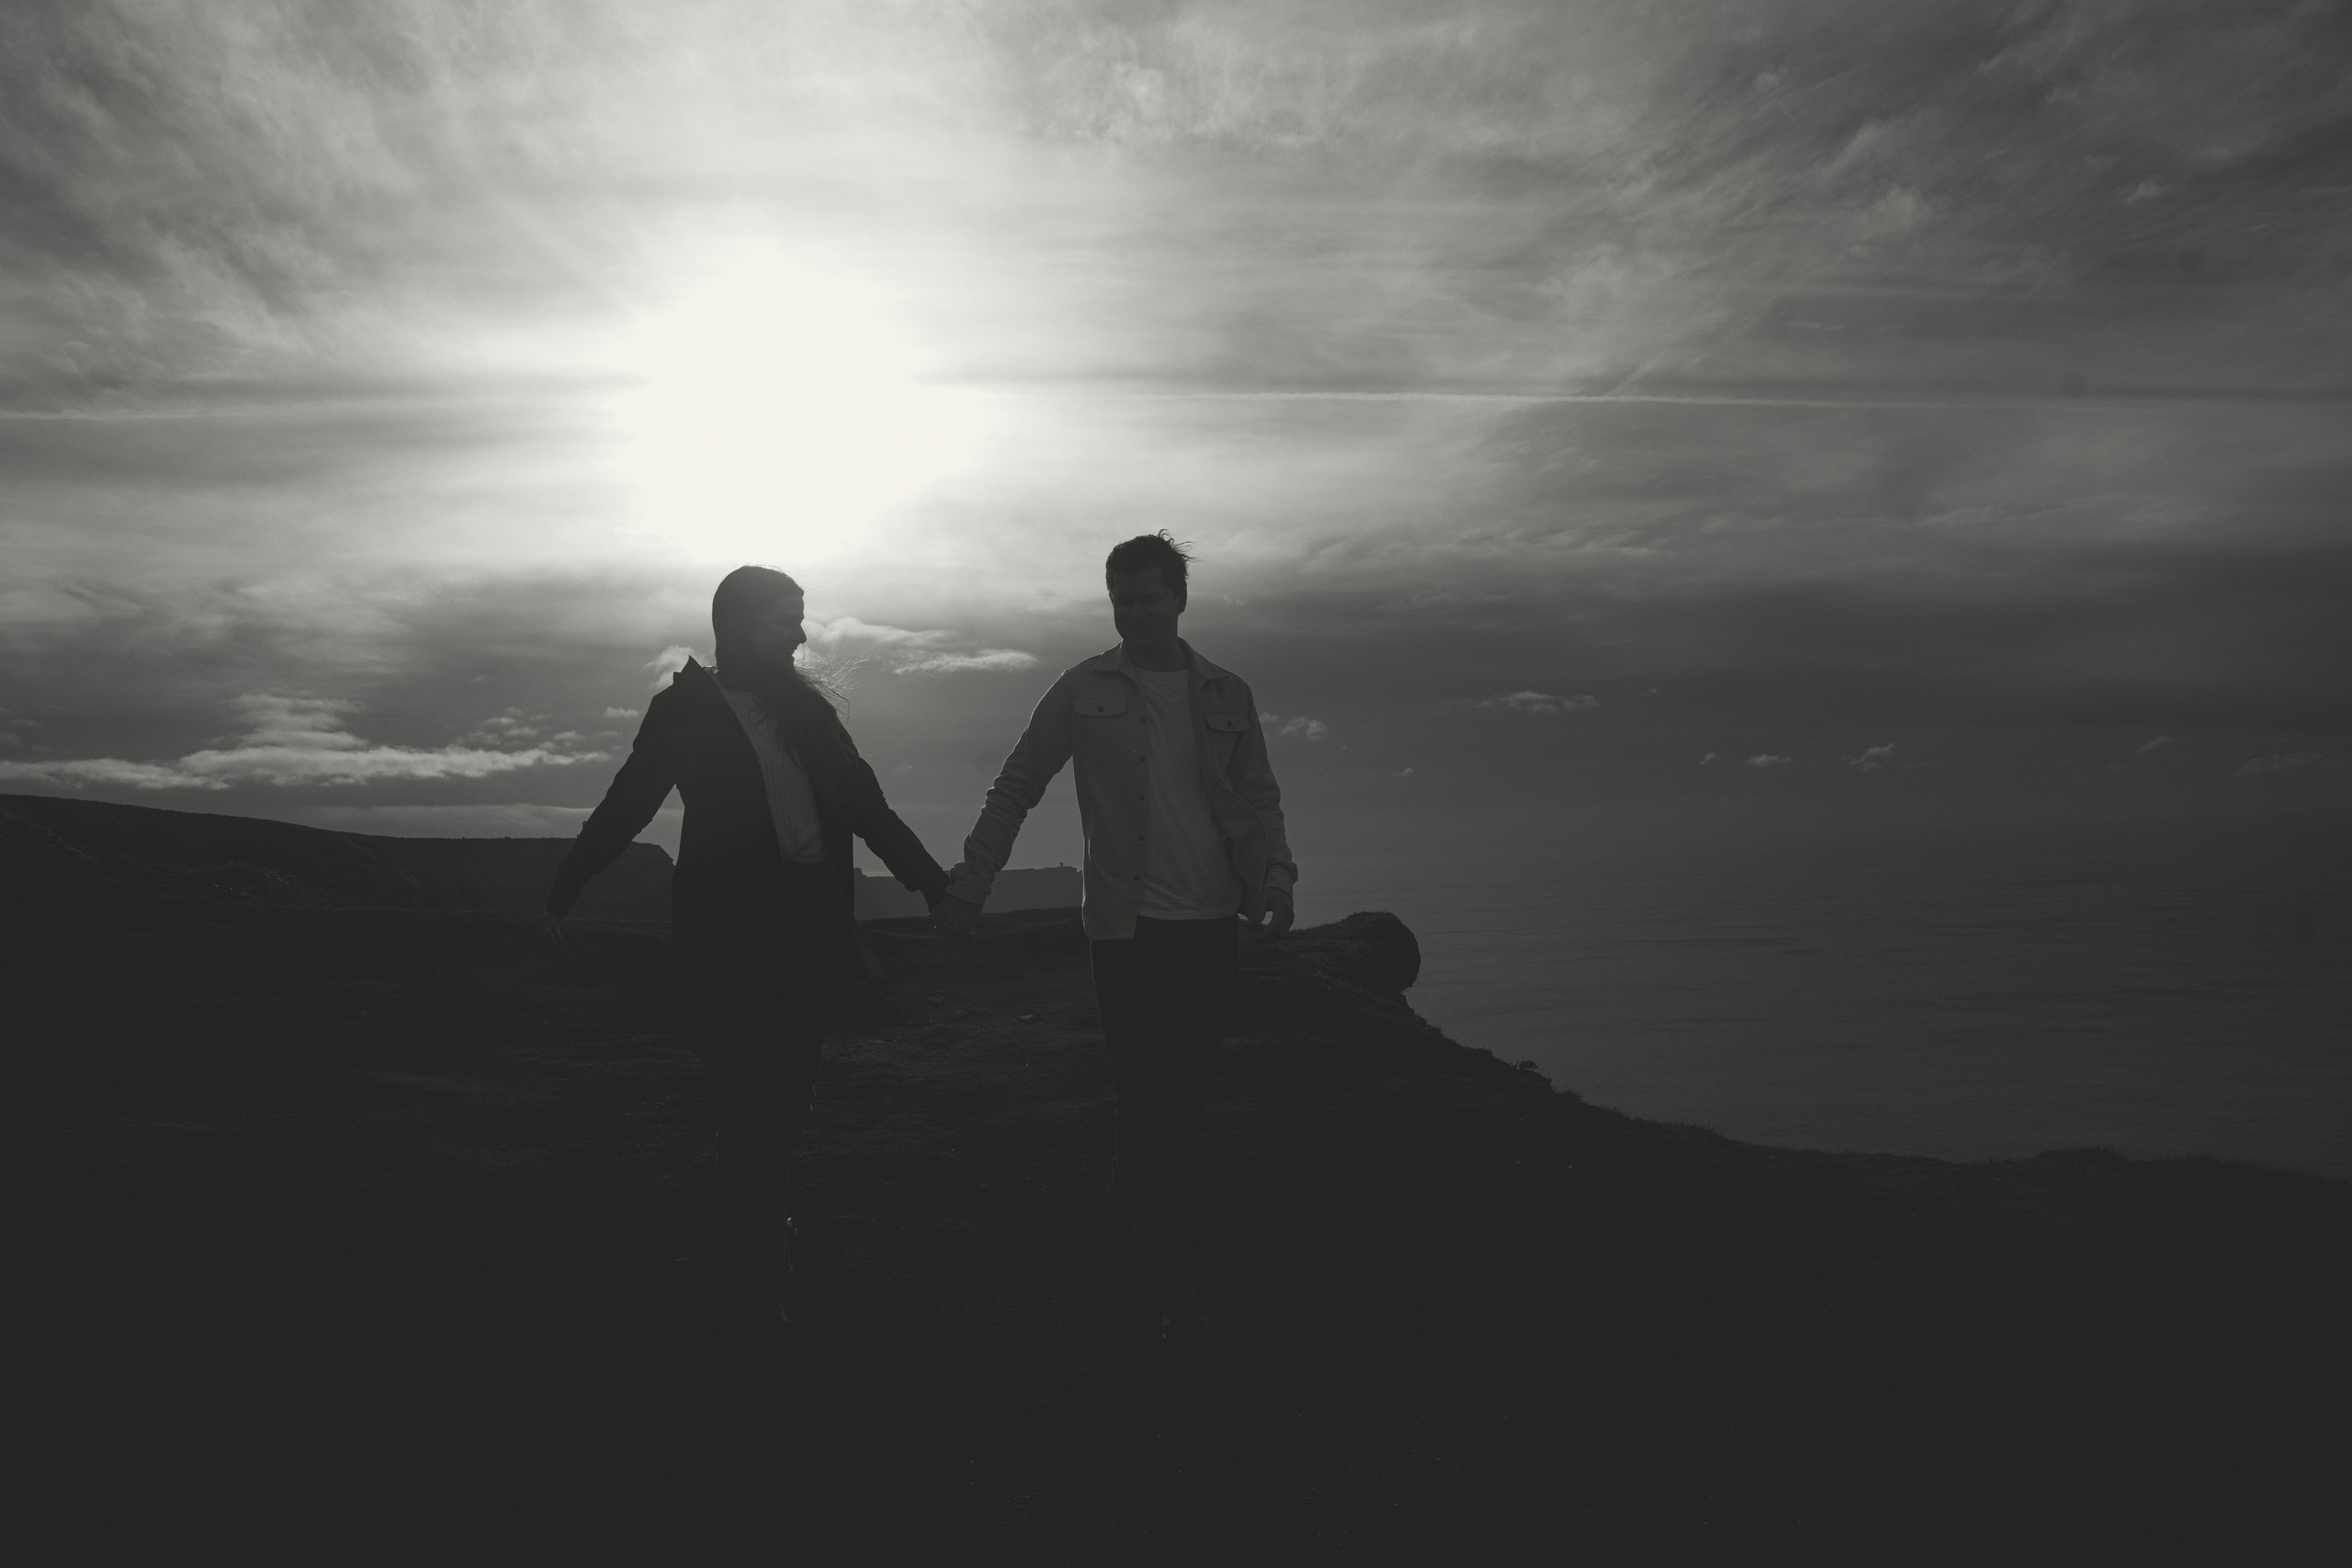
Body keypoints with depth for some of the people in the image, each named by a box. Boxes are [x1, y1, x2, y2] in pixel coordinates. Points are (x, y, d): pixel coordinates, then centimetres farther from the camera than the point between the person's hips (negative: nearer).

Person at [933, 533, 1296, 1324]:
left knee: (1187, 1090, 10)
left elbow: (1260, 798, 10)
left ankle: (1128, 1213, 35)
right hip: (1127, 923, -3)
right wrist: (969, 881, -4)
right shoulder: (1084, 689, 0)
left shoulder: (1228, 695, 8)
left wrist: (1275, 878, -6)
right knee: (1147, 1096, -3)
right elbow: (1015, 788, 2)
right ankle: (1174, 1272, 10)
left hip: (1212, 921, 3)